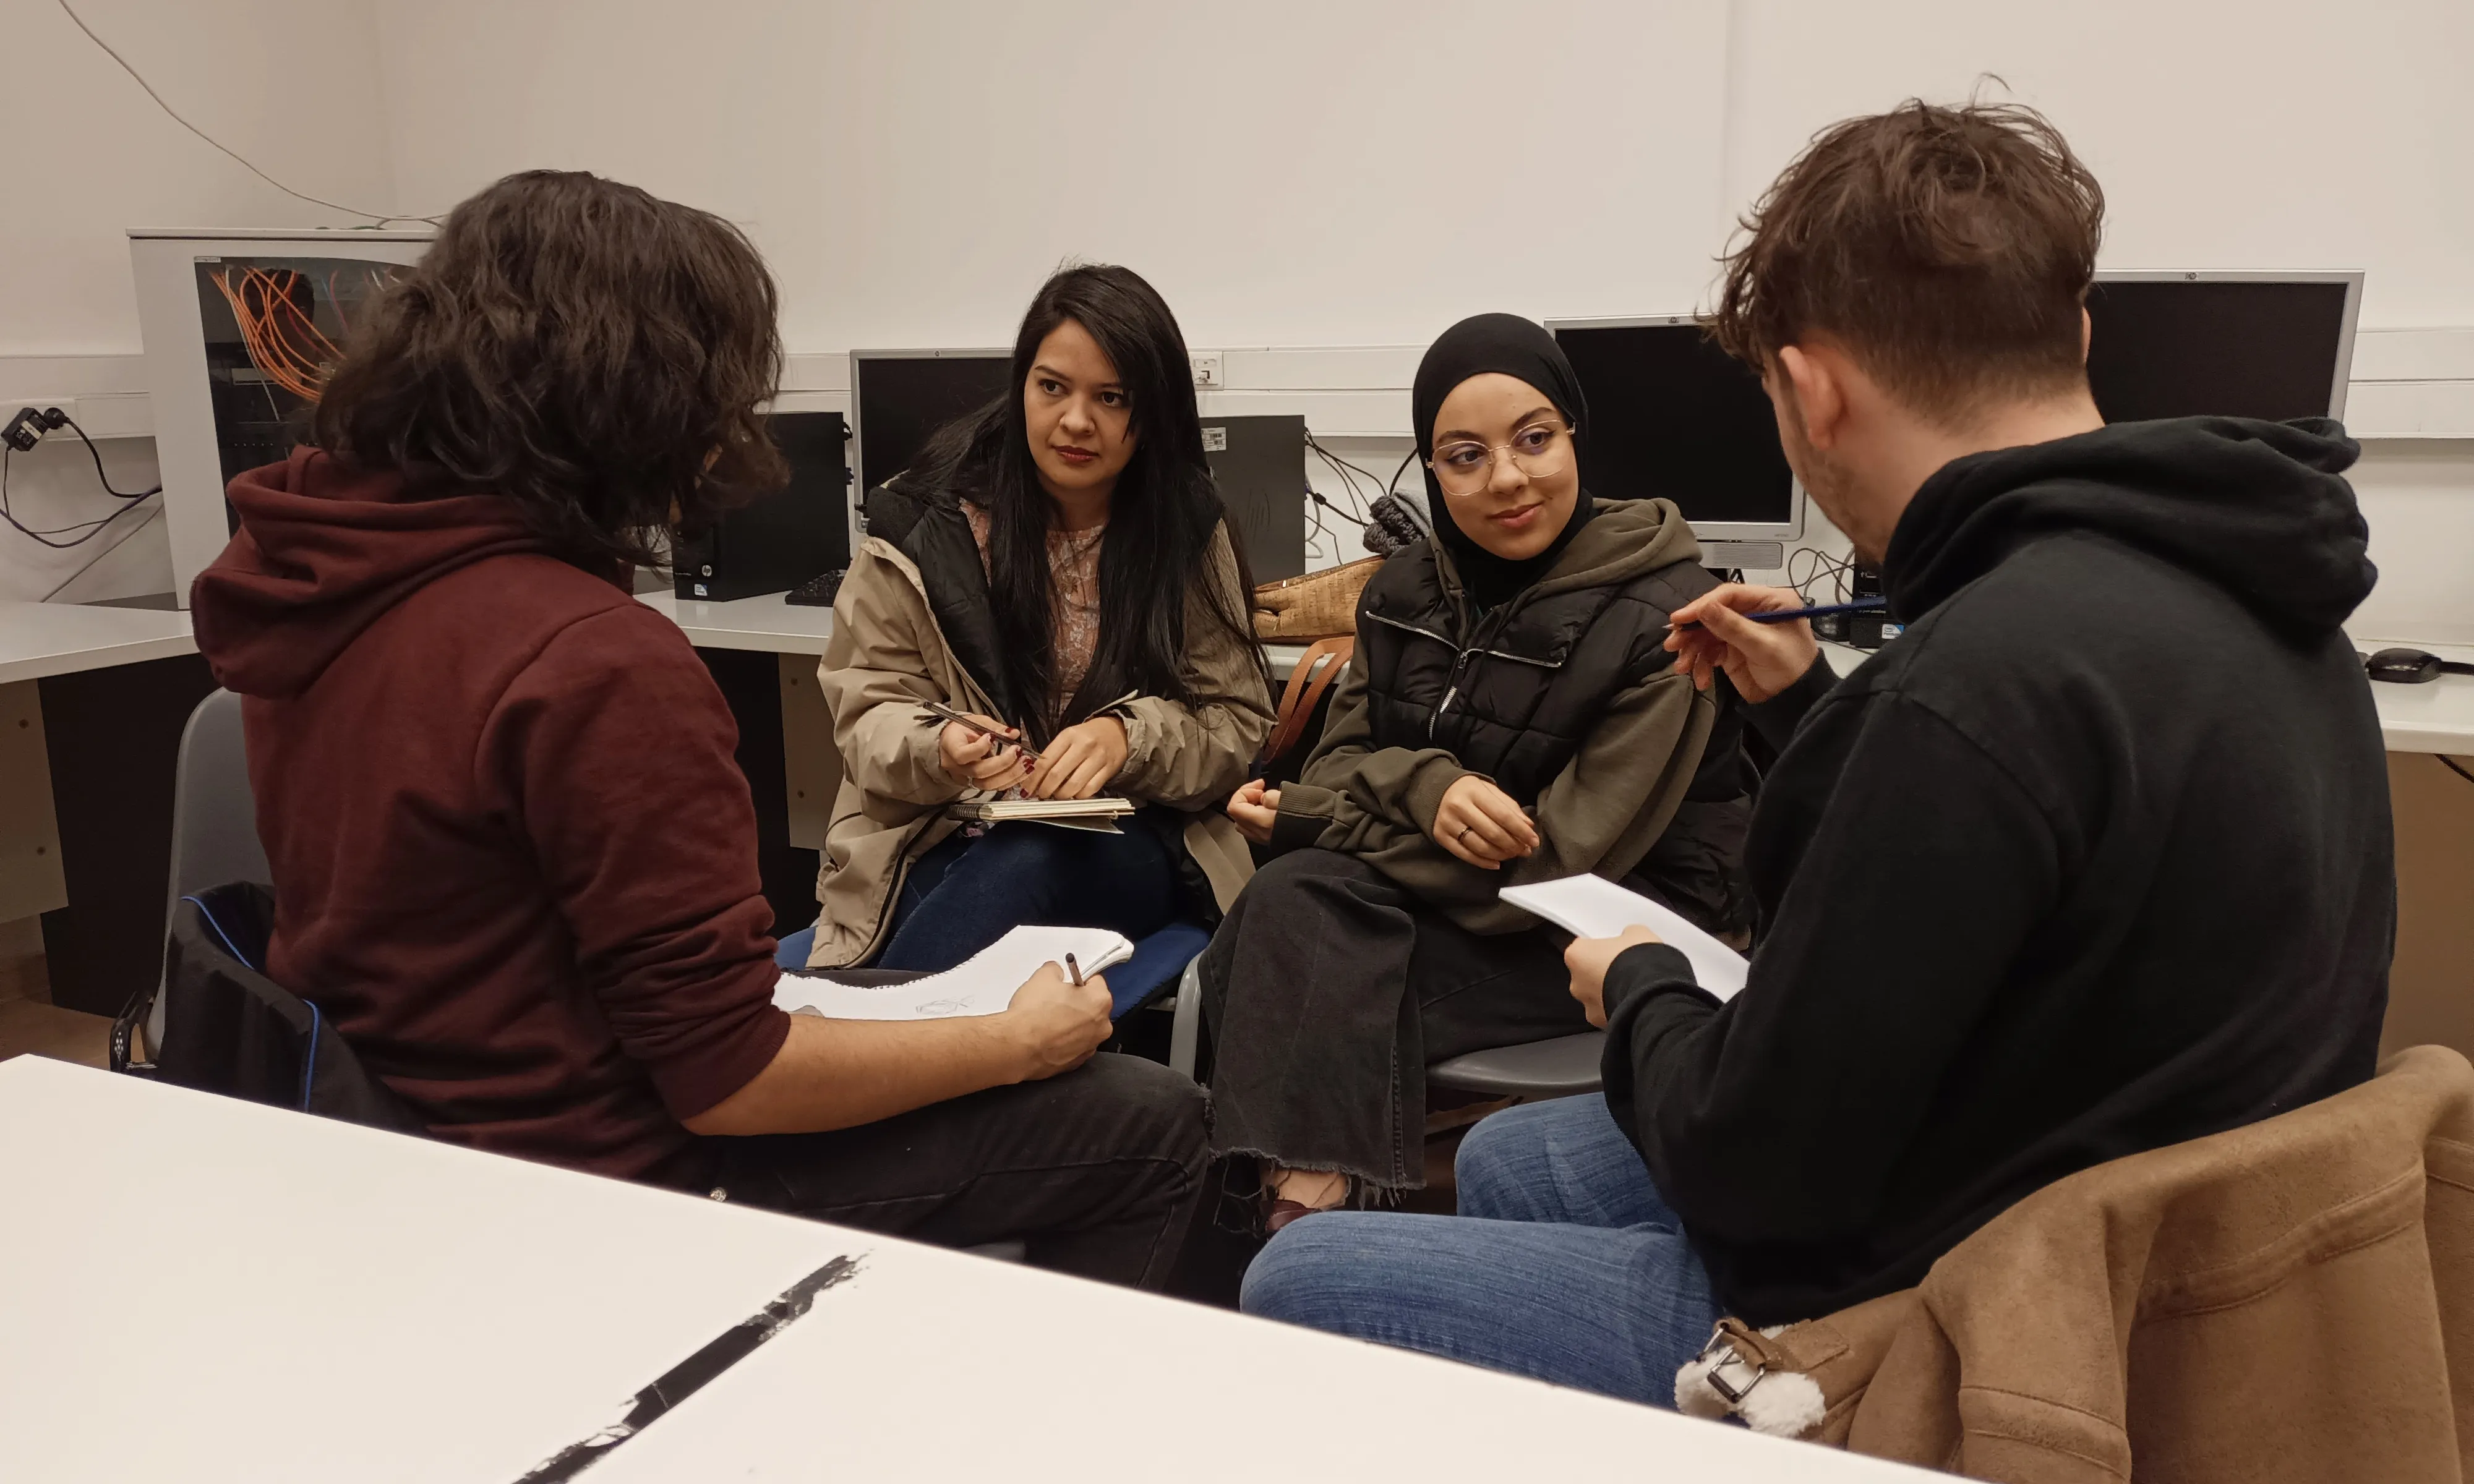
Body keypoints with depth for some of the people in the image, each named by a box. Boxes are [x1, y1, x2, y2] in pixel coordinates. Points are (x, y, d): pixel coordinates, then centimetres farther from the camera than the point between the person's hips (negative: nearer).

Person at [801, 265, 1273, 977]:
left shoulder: (1187, 531, 4)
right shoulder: (929, 519, 1)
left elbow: (1238, 728, 4)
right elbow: (867, 716, 1)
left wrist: (1129, 739, -17)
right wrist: (939, 750, -23)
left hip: (1132, 845, 1)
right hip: (943, 842, -1)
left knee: (1027, 862, -34)